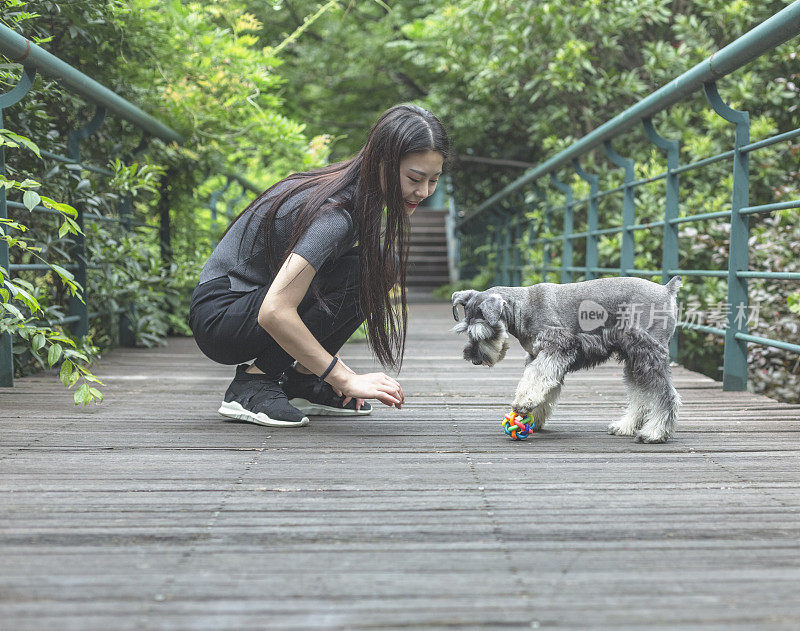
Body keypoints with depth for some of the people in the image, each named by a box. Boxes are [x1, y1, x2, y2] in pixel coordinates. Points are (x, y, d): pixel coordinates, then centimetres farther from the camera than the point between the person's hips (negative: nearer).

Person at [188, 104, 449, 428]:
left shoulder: (356, 194, 1)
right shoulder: (334, 213, -27)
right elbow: (273, 312, -34)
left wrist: (334, 370, 2)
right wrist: (345, 379, -29)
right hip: (218, 319, -9)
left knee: (386, 264, 0)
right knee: (359, 271, -25)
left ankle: (300, 379, 3)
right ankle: (253, 381, -16)